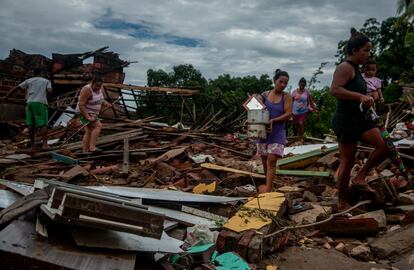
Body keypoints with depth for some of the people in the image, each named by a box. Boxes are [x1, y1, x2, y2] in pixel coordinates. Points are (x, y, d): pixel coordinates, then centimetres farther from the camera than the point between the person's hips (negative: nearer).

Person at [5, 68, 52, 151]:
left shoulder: (28, 81, 22)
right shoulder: (47, 81, 17)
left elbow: (16, 88, 16)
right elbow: (49, 91, -1)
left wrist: (6, 96, 20)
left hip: (30, 103, 3)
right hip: (40, 103, -3)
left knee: (31, 125, 2)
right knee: (43, 124, -7)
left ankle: (33, 146, 1)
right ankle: (45, 144, -24)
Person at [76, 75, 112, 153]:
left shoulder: (100, 89, -1)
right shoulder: (87, 90, -25)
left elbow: (101, 100, 12)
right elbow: (81, 105, -25)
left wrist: (106, 104, -9)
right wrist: (88, 117, -29)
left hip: (92, 113, 9)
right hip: (85, 113, -9)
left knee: (89, 132, 6)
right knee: (98, 126, -20)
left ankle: (85, 151, 8)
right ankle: (92, 147, -22)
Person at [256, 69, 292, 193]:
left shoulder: (286, 96, -3)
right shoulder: (265, 95, 2)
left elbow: (288, 114, -9)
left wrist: (273, 120, -20)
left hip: (278, 133, -3)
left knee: (271, 160, -13)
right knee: (264, 160, 11)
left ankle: (268, 189, -13)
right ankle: (269, 184, 29)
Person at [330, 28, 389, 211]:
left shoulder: (356, 69, 17)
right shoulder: (345, 67, -13)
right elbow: (335, 90, -28)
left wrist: (365, 99, 17)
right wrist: (361, 96, -32)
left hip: (358, 117, 10)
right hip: (346, 119, -10)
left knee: (384, 145, 3)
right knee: (347, 161, -2)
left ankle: (360, 178, 14)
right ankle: (343, 202, 12)